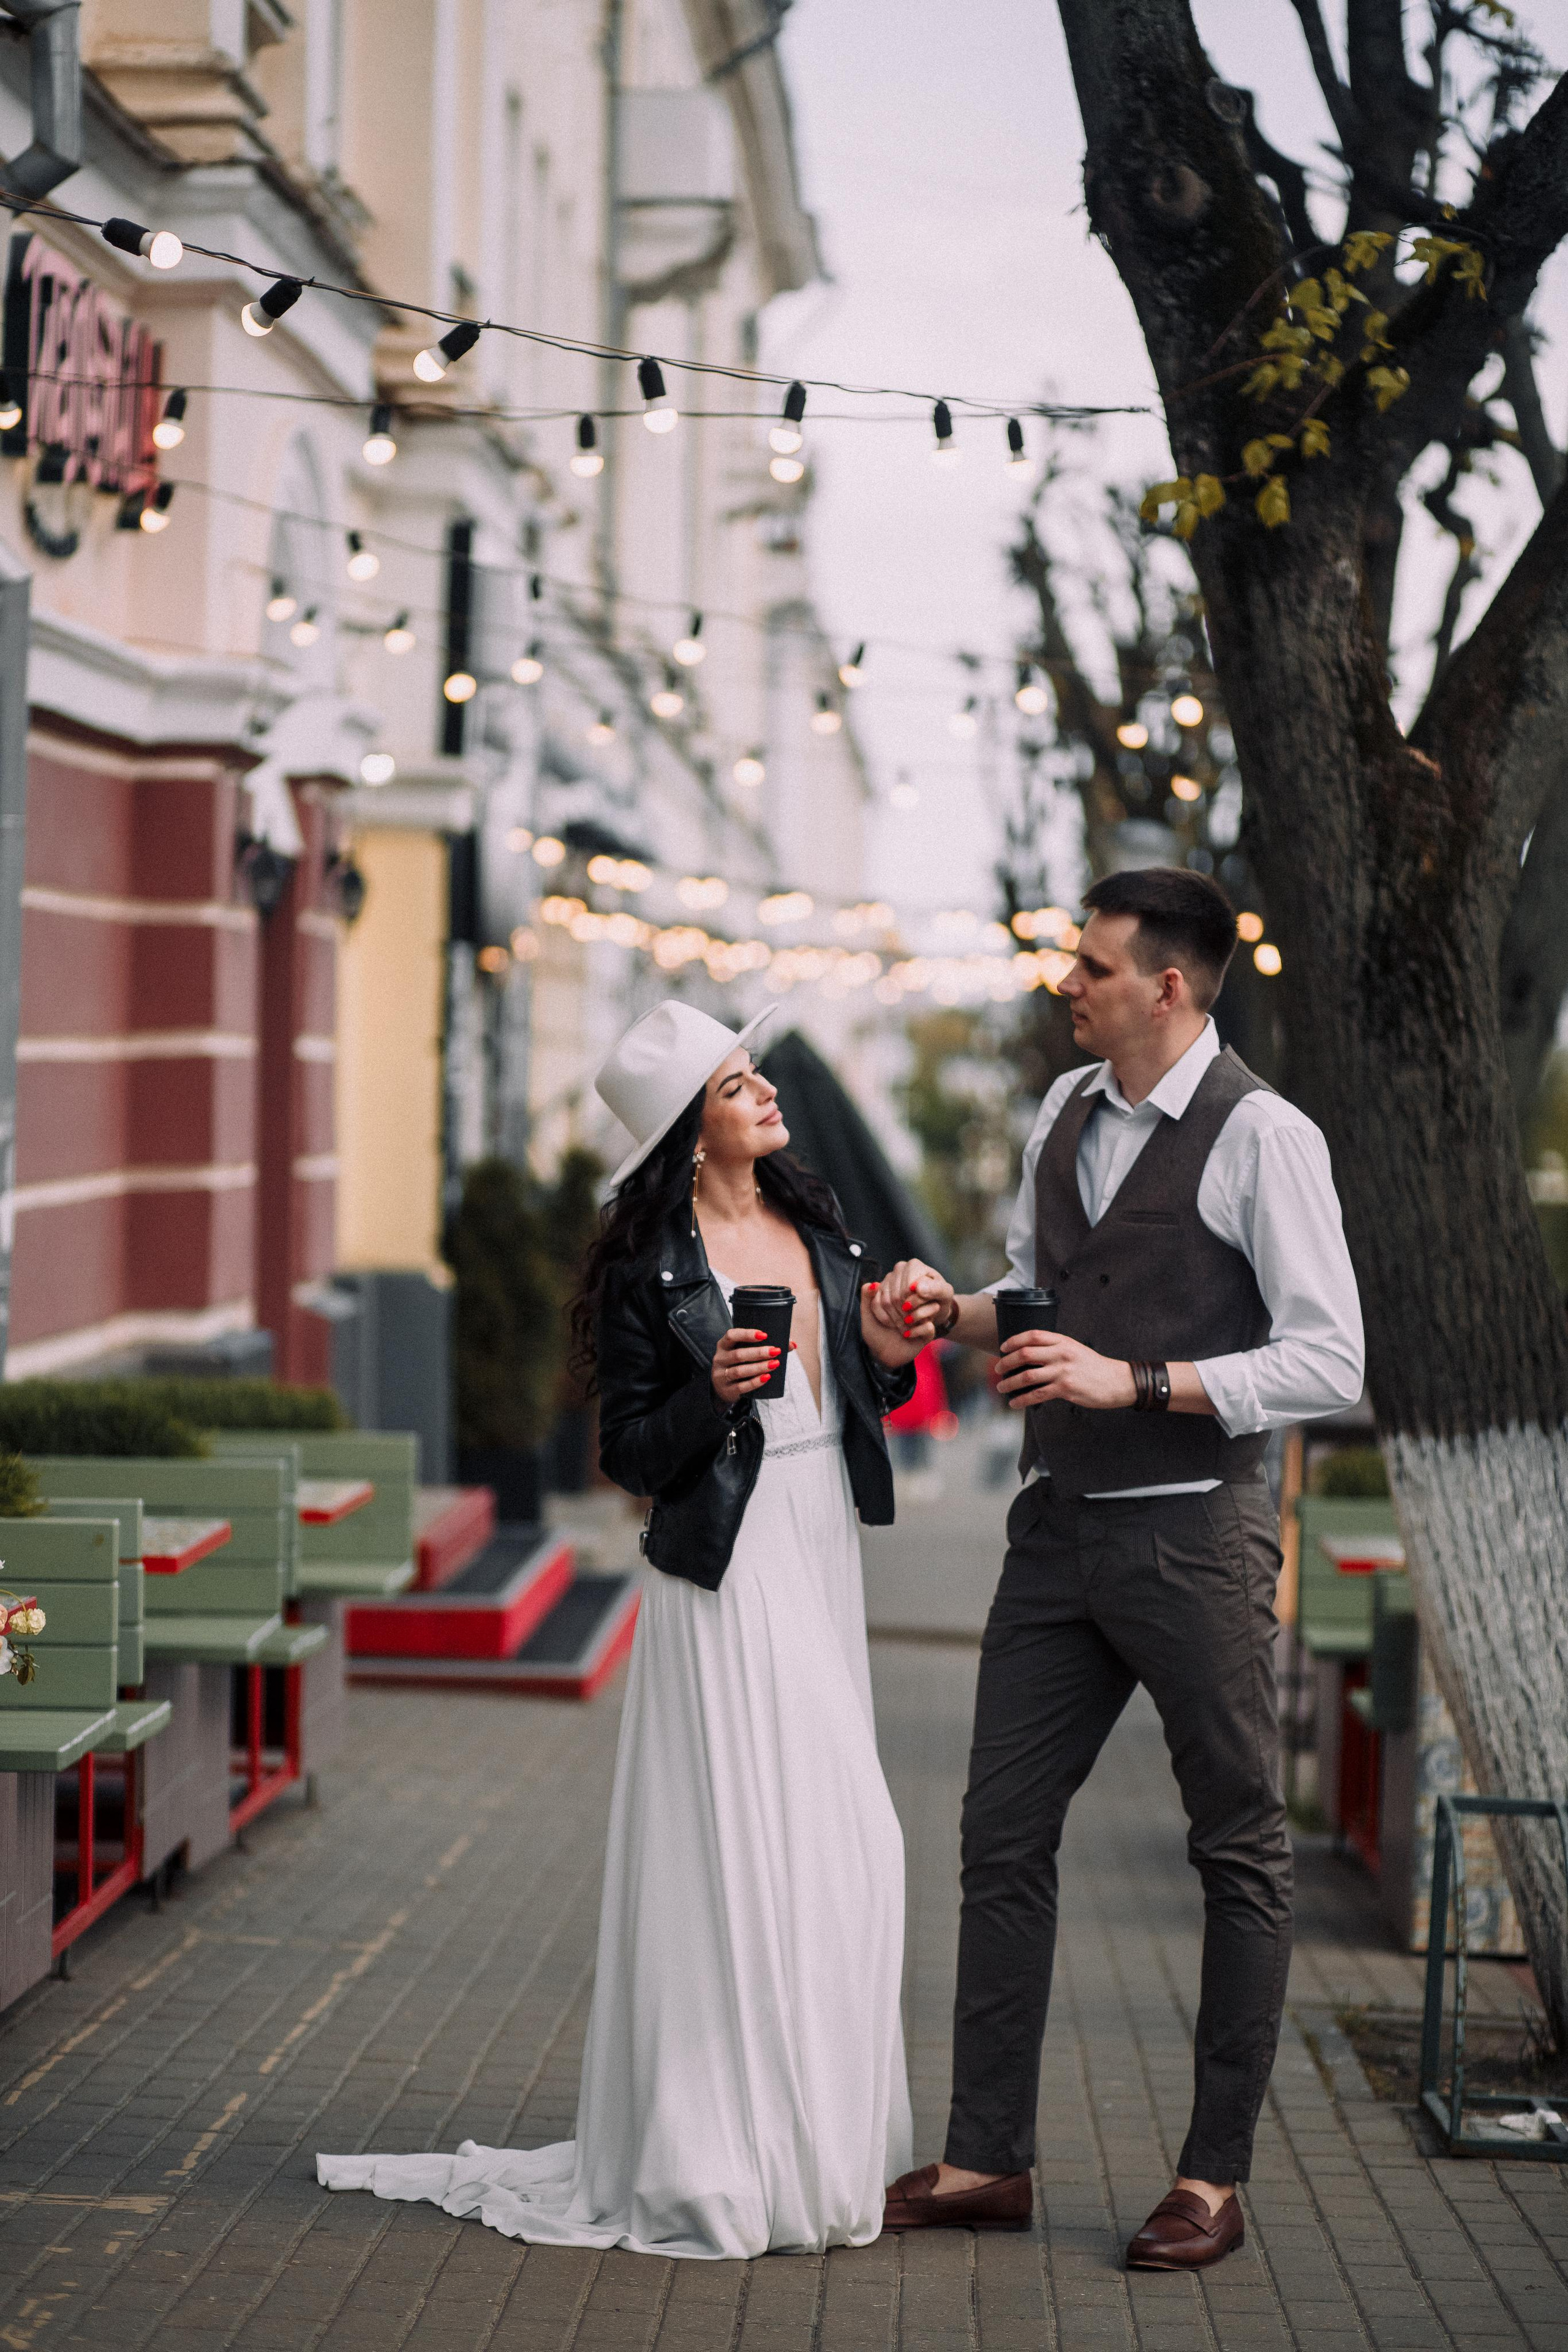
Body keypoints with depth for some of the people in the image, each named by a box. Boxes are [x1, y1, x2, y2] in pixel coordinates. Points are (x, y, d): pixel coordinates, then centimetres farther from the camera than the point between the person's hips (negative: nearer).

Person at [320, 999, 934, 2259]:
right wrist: (714, 1394, -23)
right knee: (737, 1850, -5)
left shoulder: (818, 1224, 10)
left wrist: (890, 1357, -1)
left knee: (844, 1849, 7)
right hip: (725, 1573, -6)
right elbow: (631, 1454, -7)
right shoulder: (647, 1267, -8)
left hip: (824, 1556, 7)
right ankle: (727, 2164, 3)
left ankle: (821, 2141, 18)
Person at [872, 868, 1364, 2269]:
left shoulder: (1261, 1137, -12)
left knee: (1241, 1851, 6)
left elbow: (1328, 1364, -16)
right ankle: (987, 2160, 16)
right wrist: (956, 1309, 2)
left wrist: (1135, 1381, -20)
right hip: (1060, 1527, 7)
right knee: (1004, 1834, 7)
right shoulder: (1065, 1112, 10)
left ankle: (1215, 2180, 15)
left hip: (1193, 1536, -7)